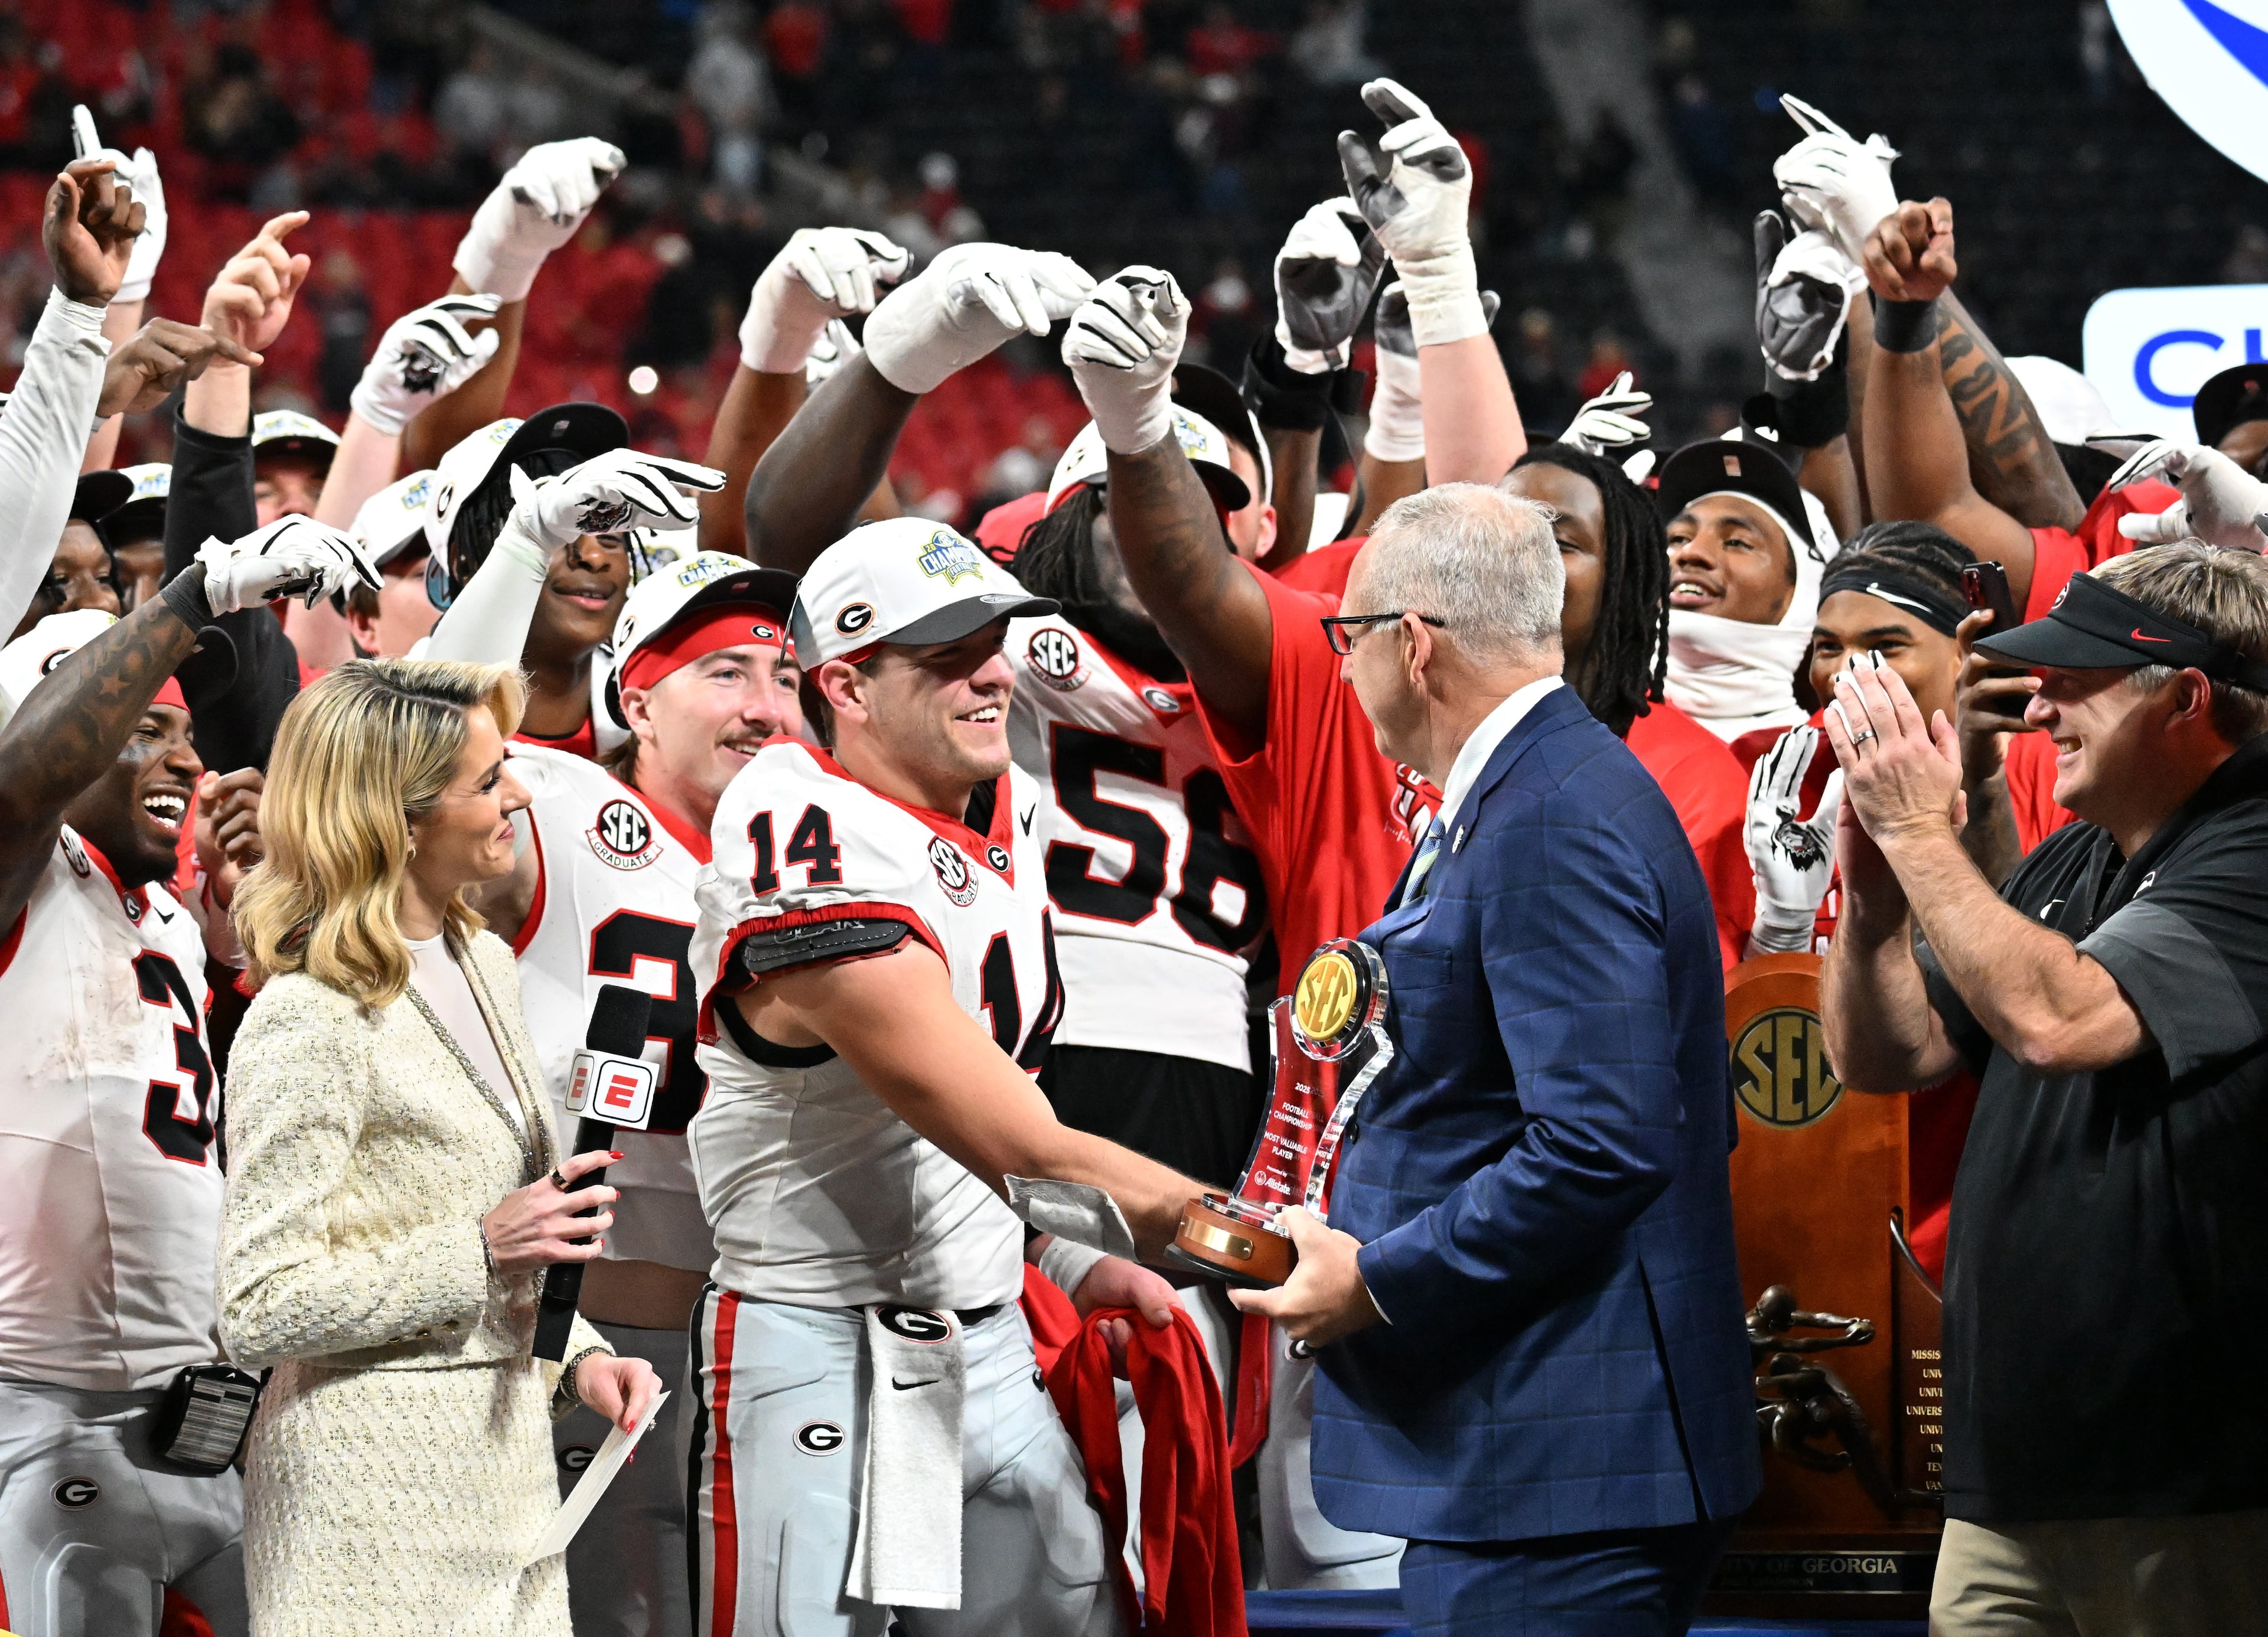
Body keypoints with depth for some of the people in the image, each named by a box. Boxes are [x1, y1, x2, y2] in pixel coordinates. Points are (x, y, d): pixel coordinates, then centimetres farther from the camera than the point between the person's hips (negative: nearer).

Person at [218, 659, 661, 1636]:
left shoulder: (483, 963, 10)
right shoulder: (310, 1022, -17)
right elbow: (257, 1314, -18)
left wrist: (576, 1358, 6)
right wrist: (480, 1253, -21)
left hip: (504, 1451, 8)